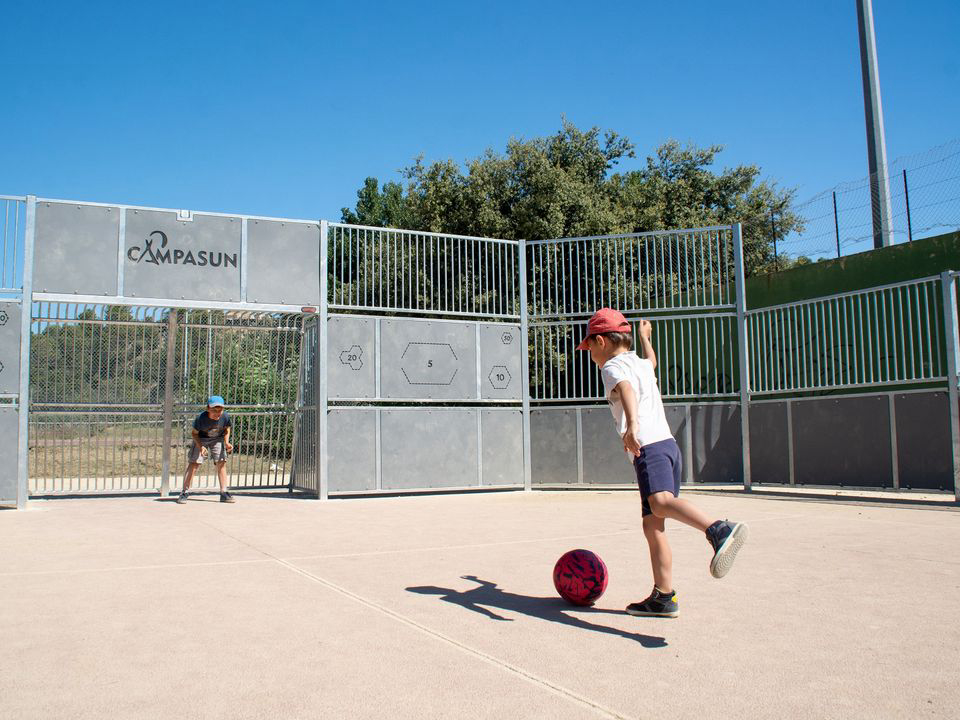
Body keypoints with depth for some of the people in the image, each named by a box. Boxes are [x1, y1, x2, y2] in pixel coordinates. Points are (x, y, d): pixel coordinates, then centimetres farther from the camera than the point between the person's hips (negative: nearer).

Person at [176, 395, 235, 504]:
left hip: (218, 439, 3)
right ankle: (184, 493, -7)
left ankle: (224, 493, 5)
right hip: (201, 439, -2)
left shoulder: (225, 417, -25)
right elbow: (194, 433, -15)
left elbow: (227, 429, -2)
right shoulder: (201, 418, -32)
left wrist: (226, 442, -14)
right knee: (193, 463, -12)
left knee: (222, 463, -3)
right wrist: (200, 446, -29)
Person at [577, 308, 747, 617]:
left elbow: (627, 390, -21)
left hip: (649, 446, -9)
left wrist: (632, 424, -39)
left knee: (660, 502, -32)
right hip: (668, 444, 9)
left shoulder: (612, 366, 2)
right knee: (652, 524, 11)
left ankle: (719, 530, -56)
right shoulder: (641, 364, 27)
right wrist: (645, 337, 73)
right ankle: (663, 598, 13)